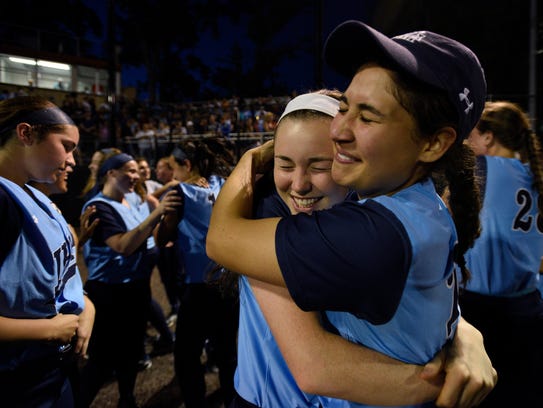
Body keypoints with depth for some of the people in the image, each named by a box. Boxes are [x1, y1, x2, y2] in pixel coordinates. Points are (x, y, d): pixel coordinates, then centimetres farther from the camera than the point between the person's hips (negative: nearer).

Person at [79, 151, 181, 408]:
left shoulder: (133, 201, 6)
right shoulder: (99, 207, -17)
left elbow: (151, 237, 17)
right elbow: (123, 246, -31)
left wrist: (168, 212, 2)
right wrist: (156, 213, -35)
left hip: (137, 286, 8)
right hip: (110, 292, -8)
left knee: (132, 349, 21)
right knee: (104, 358, -1)